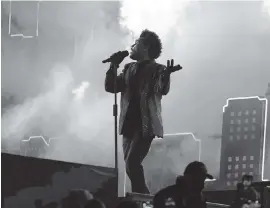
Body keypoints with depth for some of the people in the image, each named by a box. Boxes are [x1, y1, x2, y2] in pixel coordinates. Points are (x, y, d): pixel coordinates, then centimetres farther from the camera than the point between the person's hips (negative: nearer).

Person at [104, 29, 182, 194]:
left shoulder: (157, 69, -3)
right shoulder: (129, 68, 17)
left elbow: (163, 90, -22)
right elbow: (110, 87, 14)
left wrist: (166, 76, -43)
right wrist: (113, 66, 0)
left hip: (145, 125, -7)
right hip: (129, 124, 7)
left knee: (132, 163, -18)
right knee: (131, 166, 7)